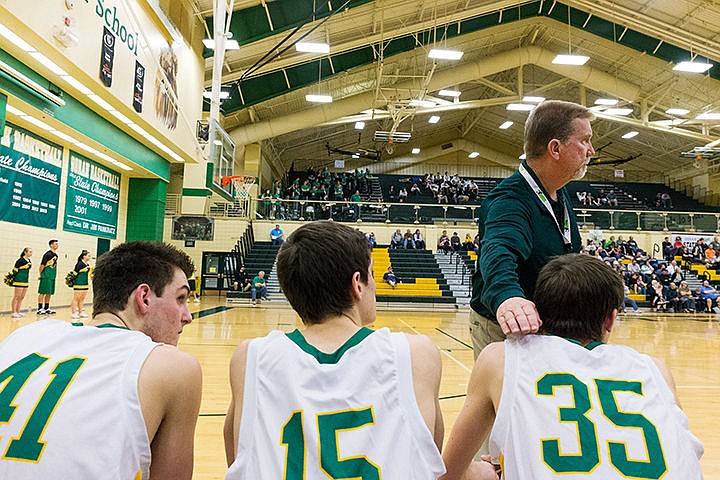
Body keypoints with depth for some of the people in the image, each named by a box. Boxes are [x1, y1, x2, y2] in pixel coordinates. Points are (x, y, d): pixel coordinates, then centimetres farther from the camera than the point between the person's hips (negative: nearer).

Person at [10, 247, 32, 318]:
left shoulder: (29, 261, 11)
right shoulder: (21, 260, -13)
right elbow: (15, 269, -12)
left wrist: (28, 280, 16)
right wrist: (14, 278, -8)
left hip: (26, 281, 8)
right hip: (19, 281, -8)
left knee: (22, 297, 11)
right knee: (16, 297, -3)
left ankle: (18, 312, 18)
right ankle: (14, 313, 2)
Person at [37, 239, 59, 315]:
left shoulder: (56, 255, 13)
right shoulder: (48, 254, -12)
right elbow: (42, 265, -11)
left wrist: (54, 275, 16)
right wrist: (41, 275, -5)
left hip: (52, 277, 8)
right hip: (46, 277, -8)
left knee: (49, 293, 12)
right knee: (43, 292, -3)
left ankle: (46, 308, 19)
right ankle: (40, 309, 1)